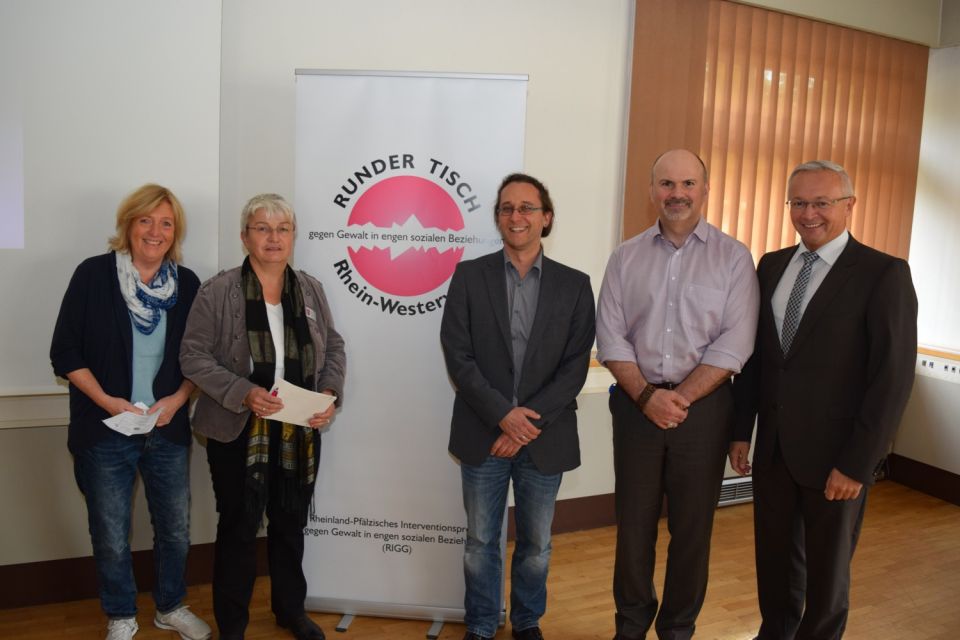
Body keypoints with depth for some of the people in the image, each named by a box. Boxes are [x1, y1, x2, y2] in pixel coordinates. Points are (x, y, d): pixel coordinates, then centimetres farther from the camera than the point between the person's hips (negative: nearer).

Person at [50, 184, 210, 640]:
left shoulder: (186, 283, 2)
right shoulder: (94, 274, -6)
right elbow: (65, 353, -5)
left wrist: (176, 400, -9)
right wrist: (107, 401, -15)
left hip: (168, 431, 3)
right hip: (104, 433, -2)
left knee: (176, 530, 12)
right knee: (111, 538, 10)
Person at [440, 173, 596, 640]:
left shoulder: (574, 285, 1)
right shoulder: (469, 276, -1)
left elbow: (575, 366, -4)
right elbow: (458, 355, -7)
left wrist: (530, 421, -13)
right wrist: (503, 415, -15)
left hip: (545, 438, 1)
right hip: (483, 434, -1)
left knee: (535, 544, 16)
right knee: (480, 542, 13)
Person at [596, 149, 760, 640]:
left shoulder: (733, 258, -1)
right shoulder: (626, 257, 5)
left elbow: (734, 343, -8)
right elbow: (610, 336, 0)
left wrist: (679, 398, -14)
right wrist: (647, 395, -12)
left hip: (704, 406, -1)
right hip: (636, 404, 2)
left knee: (692, 527, 9)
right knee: (633, 522, 10)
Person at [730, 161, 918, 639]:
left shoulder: (884, 273, -10)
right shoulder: (771, 266, 6)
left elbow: (893, 376, -14)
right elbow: (755, 354, 8)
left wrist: (857, 463, -16)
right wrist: (741, 431, 5)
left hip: (835, 457, -4)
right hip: (772, 450, 4)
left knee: (827, 568, 15)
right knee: (774, 560, 18)